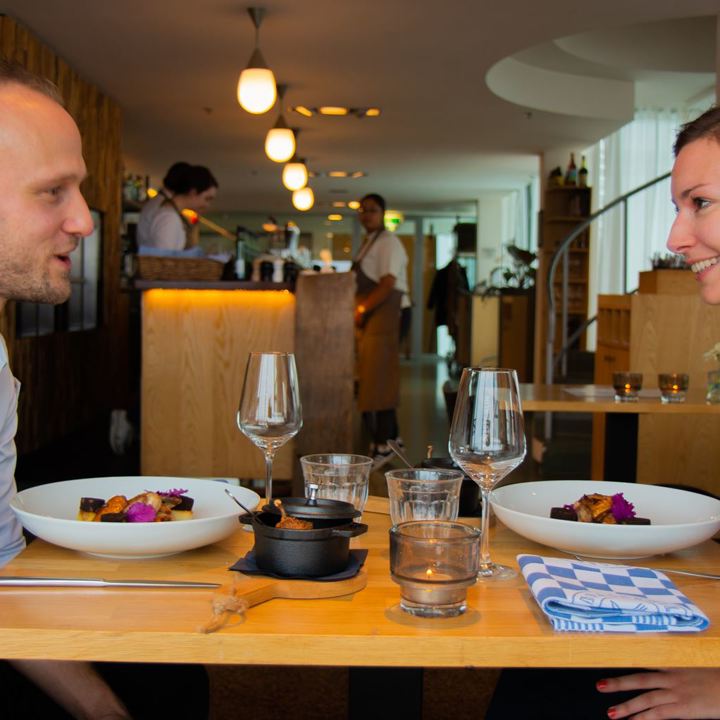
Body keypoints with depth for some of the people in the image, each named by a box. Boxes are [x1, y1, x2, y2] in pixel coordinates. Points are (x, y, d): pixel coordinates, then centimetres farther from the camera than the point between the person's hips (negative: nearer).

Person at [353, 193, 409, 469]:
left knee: (379, 379, -8)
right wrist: (358, 311, 9)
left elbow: (387, 284, -18)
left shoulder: (388, 242, -9)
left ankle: (383, 445, -5)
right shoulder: (368, 242, 21)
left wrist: (362, 310, -16)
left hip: (382, 314, -10)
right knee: (368, 380, 11)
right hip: (367, 318, 10)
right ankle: (389, 436, 20)